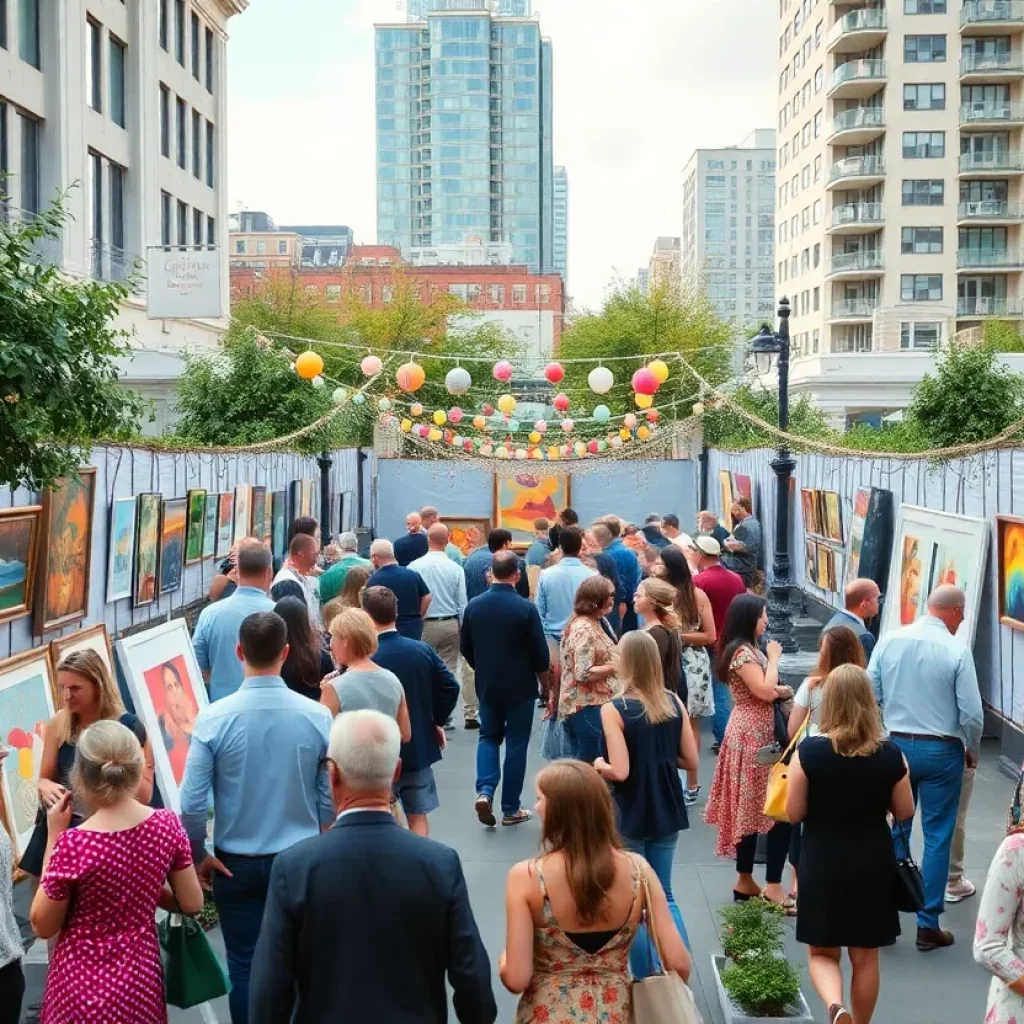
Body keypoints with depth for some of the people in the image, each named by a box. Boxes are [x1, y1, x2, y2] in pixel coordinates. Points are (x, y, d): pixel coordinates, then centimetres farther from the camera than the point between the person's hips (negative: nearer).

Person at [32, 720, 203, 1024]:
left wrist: (53, 838, -8)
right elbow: (192, 904, 1)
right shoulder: (167, 824, -10)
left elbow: (42, 926, -8)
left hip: (82, 989, -4)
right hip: (141, 980, 4)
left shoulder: (73, 844, -22)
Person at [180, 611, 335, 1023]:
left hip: (236, 862, -1)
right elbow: (331, 800, -5)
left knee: (244, 965, 12)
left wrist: (198, 856, 3)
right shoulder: (316, 716, -12)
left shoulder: (214, 718, -16)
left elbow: (192, 803, -14)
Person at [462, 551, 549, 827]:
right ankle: (511, 809, 12)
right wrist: (547, 685, 4)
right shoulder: (525, 608, -16)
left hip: (486, 685, 3)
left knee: (488, 736, 18)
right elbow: (540, 654, -12)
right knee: (516, 743, 7)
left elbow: (466, 649, 6)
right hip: (520, 686, -3)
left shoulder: (474, 605, -4)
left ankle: (485, 790, -3)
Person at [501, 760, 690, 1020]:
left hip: (548, 1016, -1)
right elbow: (679, 965, -12)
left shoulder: (526, 876, -20)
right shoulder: (638, 869, -13)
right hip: (616, 1013, 2)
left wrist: (504, 960, 2)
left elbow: (516, 979, -20)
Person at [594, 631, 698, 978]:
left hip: (629, 818, -5)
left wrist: (599, 765, -2)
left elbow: (620, 772, -22)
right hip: (667, 813, 5)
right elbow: (690, 760, 0)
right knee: (663, 895, 18)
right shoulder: (674, 702, -3)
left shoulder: (613, 710, -17)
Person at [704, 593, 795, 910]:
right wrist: (774, 658, -13)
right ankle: (773, 885, -5)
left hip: (755, 734, 10)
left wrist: (781, 691, 3)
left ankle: (745, 881, 20)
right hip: (751, 737, -10)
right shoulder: (742, 652, -17)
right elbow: (765, 691, -24)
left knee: (751, 810, 13)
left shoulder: (749, 649, 14)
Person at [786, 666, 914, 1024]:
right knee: (865, 955, 17)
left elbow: (793, 813, -8)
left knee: (822, 952, 14)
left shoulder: (808, 752, -15)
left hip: (823, 863, -2)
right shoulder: (890, 754, -10)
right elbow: (905, 811, 2)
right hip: (873, 863, 2)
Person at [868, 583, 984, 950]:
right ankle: (927, 925, 9)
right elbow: (971, 713, -12)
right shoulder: (956, 650, -14)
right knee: (937, 837, 6)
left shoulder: (890, 640, -3)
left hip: (896, 745, 4)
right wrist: (972, 751, 5)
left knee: (895, 830, 15)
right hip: (941, 751, -4)